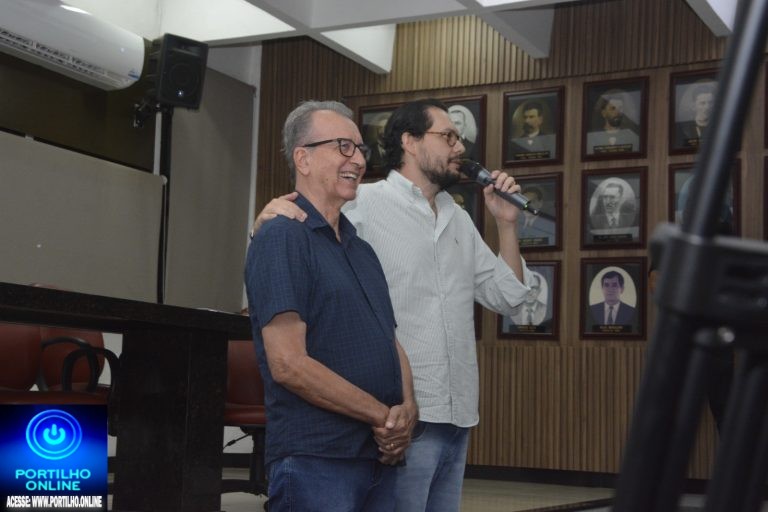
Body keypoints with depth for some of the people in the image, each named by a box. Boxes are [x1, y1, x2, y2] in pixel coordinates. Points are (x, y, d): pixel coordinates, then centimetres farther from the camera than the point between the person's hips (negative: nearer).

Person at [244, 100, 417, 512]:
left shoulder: (362, 249, 17)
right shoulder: (281, 238, -9)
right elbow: (289, 364, -18)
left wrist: (407, 409, -2)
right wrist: (383, 415, -11)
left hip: (379, 457, 8)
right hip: (315, 460, -8)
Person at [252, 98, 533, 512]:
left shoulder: (459, 219, 16)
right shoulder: (364, 206, -7)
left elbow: (505, 296, 18)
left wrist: (506, 224, 6)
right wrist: (268, 219, -30)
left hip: (457, 418, 7)